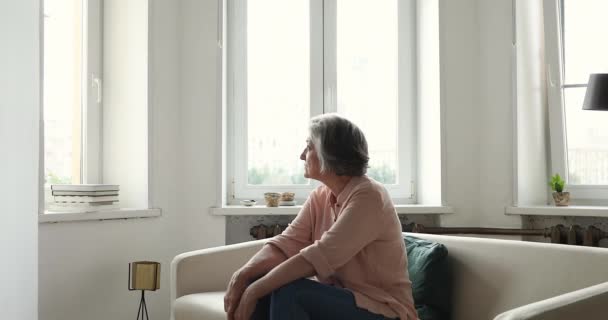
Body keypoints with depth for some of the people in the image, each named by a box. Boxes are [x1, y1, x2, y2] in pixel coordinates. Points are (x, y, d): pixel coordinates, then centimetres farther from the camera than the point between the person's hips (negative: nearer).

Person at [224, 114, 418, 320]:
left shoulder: (368, 197, -19)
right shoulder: (320, 196, 6)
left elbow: (319, 257, -26)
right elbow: (286, 244, -3)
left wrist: (254, 290, -24)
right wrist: (242, 275, -21)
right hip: (339, 300, 7)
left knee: (289, 292, -28)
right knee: (257, 280, -10)